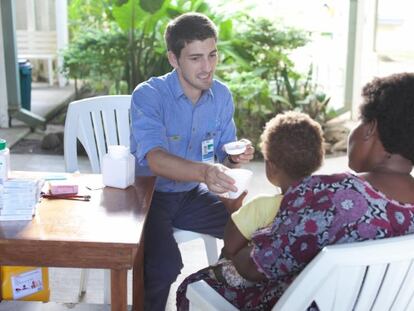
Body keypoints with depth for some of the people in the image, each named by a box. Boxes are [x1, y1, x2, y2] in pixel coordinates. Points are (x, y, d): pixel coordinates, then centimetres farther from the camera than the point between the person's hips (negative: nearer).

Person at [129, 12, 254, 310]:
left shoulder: (222, 95, -4)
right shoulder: (148, 95, -21)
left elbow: (223, 154, 4)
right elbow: (155, 159, -36)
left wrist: (235, 157, -21)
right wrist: (204, 172, -55)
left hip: (191, 195, 5)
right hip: (148, 194, -5)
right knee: (166, 264, -28)